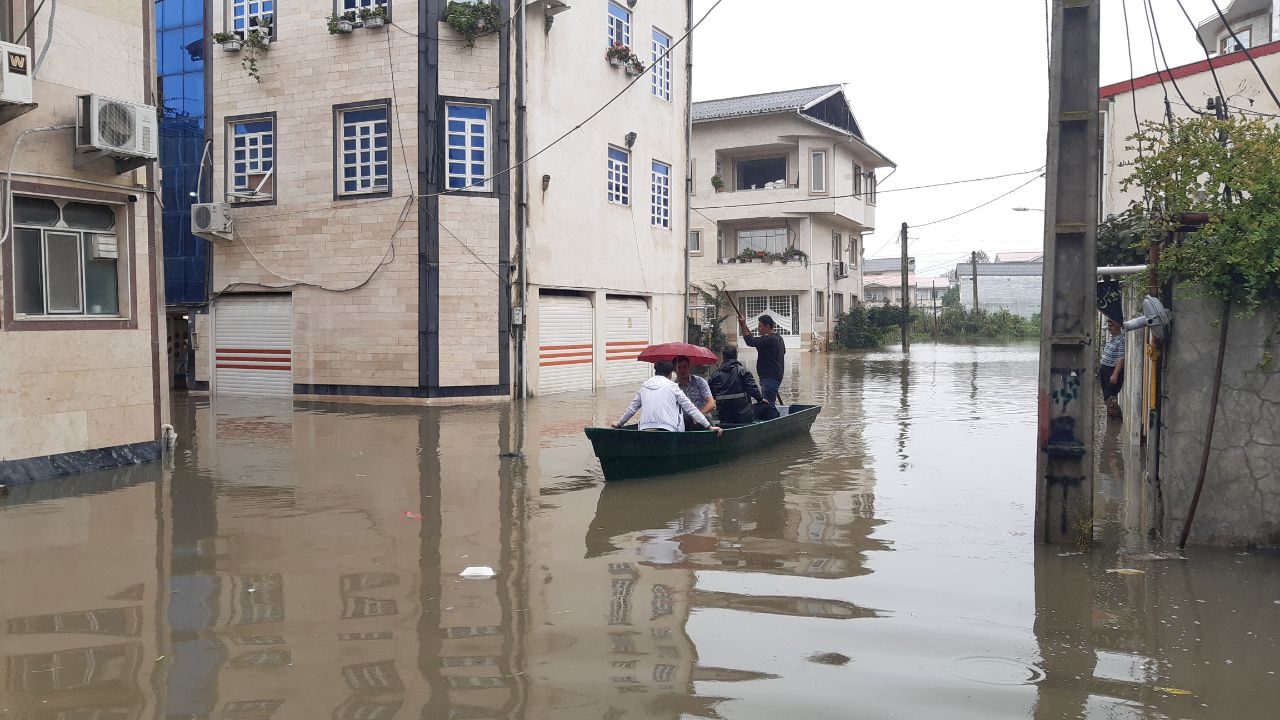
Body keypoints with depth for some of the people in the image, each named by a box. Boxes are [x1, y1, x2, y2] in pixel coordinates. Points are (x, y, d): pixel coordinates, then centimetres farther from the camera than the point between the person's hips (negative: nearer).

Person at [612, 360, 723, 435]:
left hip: (645, 430, 4)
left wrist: (619, 423, 35)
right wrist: (709, 426, 1)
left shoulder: (644, 386, 14)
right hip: (668, 430, -4)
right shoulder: (672, 386, 3)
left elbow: (632, 408, 21)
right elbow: (690, 408, 0)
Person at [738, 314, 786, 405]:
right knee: (770, 404, 17)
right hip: (775, 376, 11)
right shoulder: (778, 338, 15)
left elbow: (751, 341, -23)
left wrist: (743, 325, -15)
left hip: (769, 378, -11)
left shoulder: (769, 339, -18)